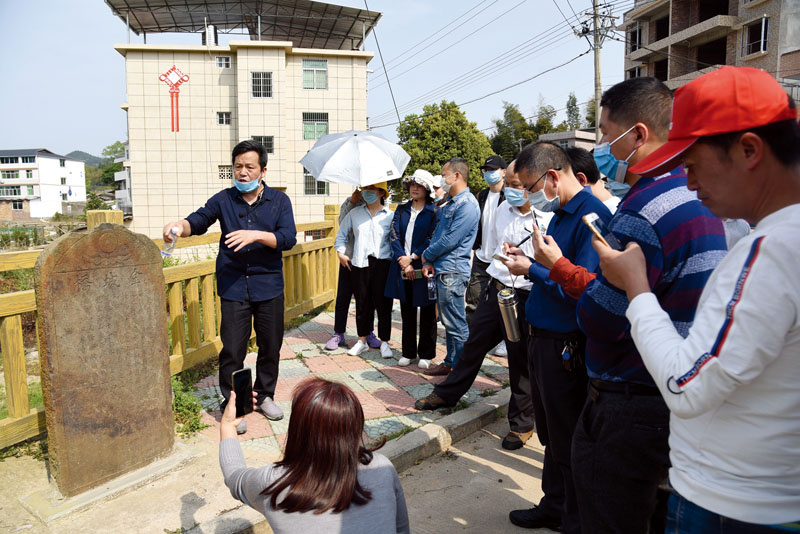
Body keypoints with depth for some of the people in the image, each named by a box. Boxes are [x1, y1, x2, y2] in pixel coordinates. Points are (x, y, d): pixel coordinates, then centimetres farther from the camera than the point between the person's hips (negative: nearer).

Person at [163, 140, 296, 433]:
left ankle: (264, 396, 33)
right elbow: (198, 221, 2)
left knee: (270, 345, 11)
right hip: (233, 286, 0)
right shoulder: (224, 199, 5)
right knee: (232, 349, -1)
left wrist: (255, 235, -25)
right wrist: (178, 225, -21)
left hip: (269, 286, 1)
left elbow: (288, 238, -10)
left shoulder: (279, 201, 2)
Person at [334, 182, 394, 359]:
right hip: (360, 264, 2)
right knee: (362, 303, 8)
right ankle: (362, 340, 21)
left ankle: (384, 342, 13)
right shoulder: (354, 213, 10)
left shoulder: (390, 215, 3)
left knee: (383, 304, 1)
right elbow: (341, 235, 18)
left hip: (382, 264, -2)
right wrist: (341, 253, 9)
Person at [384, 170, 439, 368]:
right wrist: (404, 262, -10)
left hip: (424, 268, -4)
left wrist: (412, 257, -14)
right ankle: (408, 353, 22)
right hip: (403, 267, 4)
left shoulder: (433, 211, -2)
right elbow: (394, 236, 2)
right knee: (407, 311, 12)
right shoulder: (401, 210, 10)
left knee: (427, 312, 4)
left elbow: (432, 240, -10)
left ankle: (426, 355, 16)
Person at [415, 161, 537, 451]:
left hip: (524, 297, -7)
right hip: (495, 288, 7)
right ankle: (447, 394, 37)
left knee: (521, 360, 7)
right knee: (474, 342, 19)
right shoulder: (504, 208, 7)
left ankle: (522, 422, 26)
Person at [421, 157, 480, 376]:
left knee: (456, 324, -2)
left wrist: (426, 255, -5)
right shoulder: (448, 204, 17)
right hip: (442, 270, 10)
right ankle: (450, 363, 26)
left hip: (453, 272, -10)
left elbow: (450, 240, -19)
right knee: (448, 321, 16)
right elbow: (437, 235, 17)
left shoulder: (467, 205, -14)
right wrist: (429, 262, 3)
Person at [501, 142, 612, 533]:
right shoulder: (559, 214, 11)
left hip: (565, 346, -9)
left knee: (567, 441, 7)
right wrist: (527, 258, 4)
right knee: (550, 432, 21)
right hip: (542, 338, 10)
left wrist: (532, 269, -16)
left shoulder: (590, 216, -20)